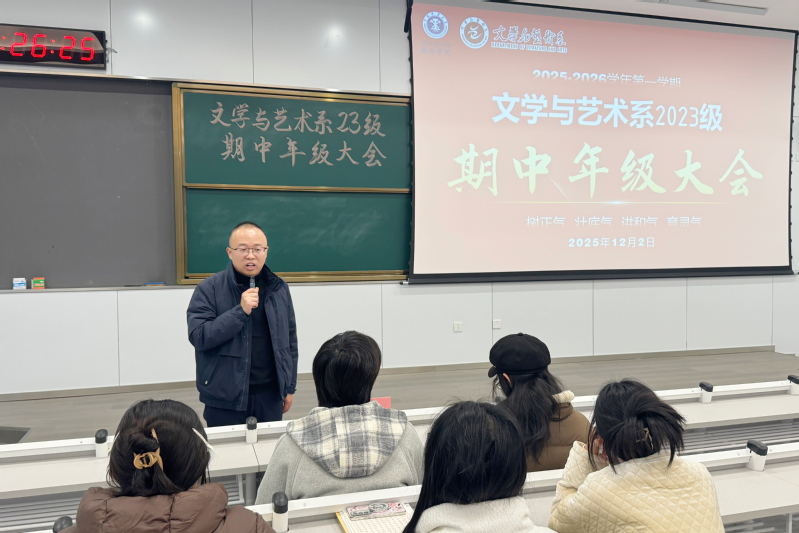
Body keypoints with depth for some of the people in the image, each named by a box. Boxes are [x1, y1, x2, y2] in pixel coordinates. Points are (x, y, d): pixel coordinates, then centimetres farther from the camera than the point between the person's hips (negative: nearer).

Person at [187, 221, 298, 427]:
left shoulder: (278, 289, 6)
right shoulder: (209, 289, -6)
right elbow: (198, 337, -15)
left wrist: (289, 387, 11)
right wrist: (240, 311, -23)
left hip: (270, 396, 4)